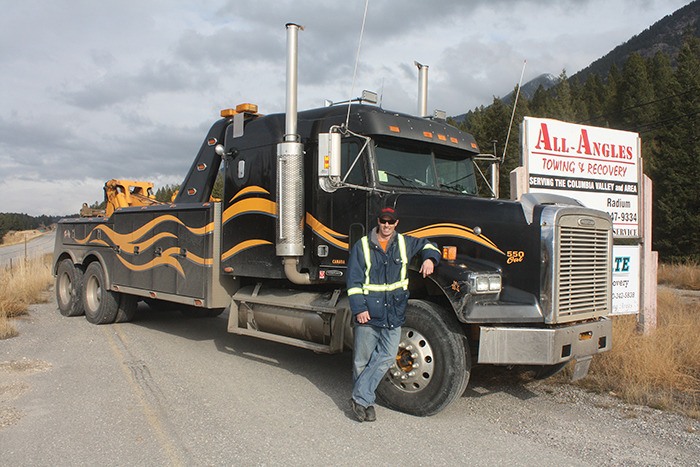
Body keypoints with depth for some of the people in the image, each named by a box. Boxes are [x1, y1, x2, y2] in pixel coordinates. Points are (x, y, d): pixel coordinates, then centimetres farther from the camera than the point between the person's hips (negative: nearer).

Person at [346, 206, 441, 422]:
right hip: (369, 312, -2)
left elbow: (426, 244, 28)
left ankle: (361, 399, -1)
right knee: (362, 360, 5)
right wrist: (359, 308, -11)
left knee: (387, 355, -7)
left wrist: (429, 258, 6)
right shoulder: (362, 246, 0)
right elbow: (354, 281, -2)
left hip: (394, 312, 3)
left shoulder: (405, 243, 9)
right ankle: (364, 401, 21)